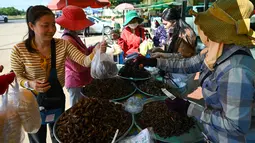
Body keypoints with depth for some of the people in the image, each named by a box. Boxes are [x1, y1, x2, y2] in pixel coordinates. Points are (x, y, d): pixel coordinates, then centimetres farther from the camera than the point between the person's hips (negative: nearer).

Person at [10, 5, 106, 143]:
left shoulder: (63, 45, -12)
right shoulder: (19, 50, -17)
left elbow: (84, 61, -22)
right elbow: (16, 77, -6)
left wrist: (95, 52, -42)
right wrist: (29, 84, -26)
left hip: (57, 99, 2)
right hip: (33, 101, -2)